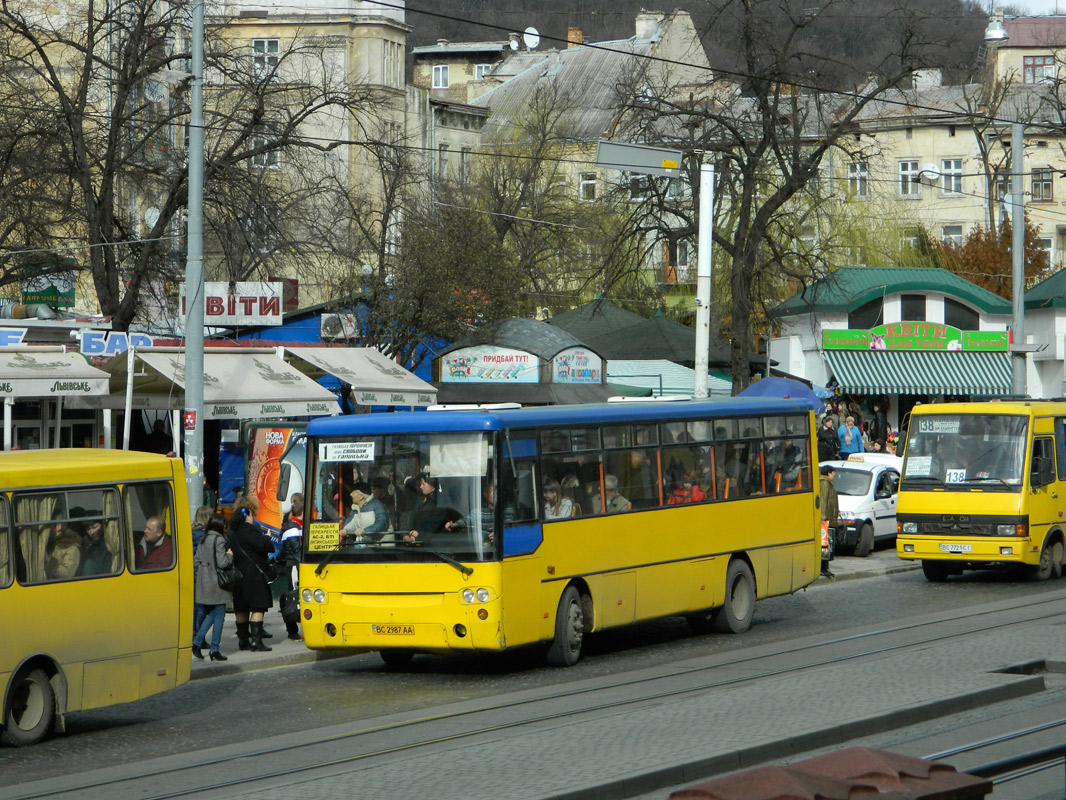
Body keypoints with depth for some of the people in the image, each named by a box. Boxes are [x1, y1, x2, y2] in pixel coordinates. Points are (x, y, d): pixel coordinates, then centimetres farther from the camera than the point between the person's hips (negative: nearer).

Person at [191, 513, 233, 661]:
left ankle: (197, 642, 4)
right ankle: (214, 649, 1)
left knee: (209, 614, 16)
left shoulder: (203, 540, 9)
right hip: (216, 583, -7)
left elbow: (196, 561, 12)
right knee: (218, 615, 1)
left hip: (203, 582, 7)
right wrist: (229, 555, -2)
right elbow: (222, 562, -19)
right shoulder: (219, 540, -13)